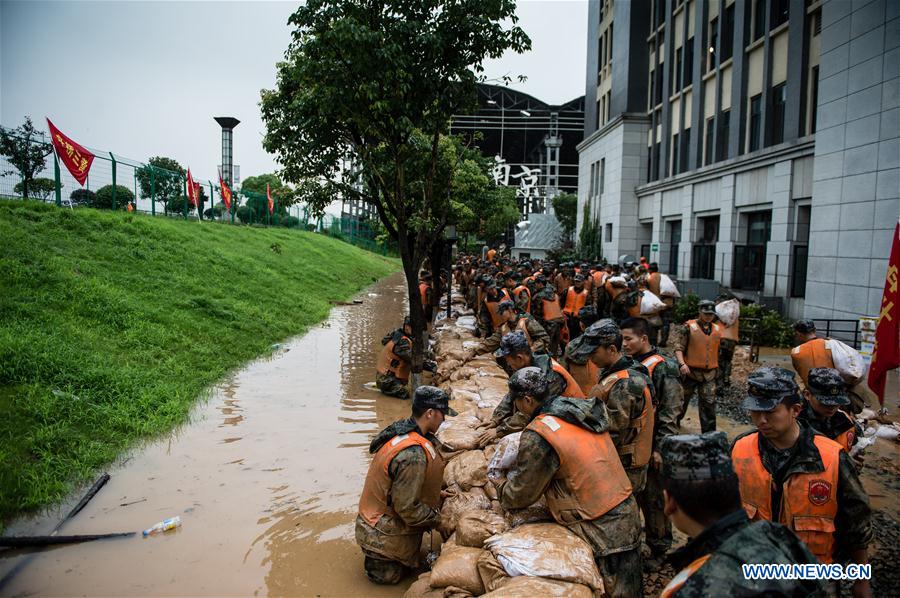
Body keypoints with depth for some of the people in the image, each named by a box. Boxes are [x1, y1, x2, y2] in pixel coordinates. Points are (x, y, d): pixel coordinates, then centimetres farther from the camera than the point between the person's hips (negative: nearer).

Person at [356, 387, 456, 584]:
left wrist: (440, 497, 6)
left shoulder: (402, 431, -5)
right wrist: (436, 517, -14)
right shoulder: (412, 454, -35)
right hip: (384, 536, -9)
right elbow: (407, 507, -29)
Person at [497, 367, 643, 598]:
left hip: (604, 530, -8)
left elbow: (521, 494, -9)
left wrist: (502, 490, 14)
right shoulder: (584, 411, 3)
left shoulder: (538, 436, -21)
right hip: (628, 512, 8)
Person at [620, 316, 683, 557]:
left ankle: (659, 543, 23)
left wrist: (660, 447, -16)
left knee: (655, 496, 5)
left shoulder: (663, 369, -14)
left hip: (651, 445, -7)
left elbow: (670, 413, -15)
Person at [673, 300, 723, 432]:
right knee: (682, 399, 13)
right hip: (690, 371, -3)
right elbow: (679, 347, -10)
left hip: (709, 374, 3)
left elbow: (719, 350, 18)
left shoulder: (717, 329, 8)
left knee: (709, 404, 0)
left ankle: (709, 433, 7)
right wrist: (682, 363, -23)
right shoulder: (689, 327, -7)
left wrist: (716, 367, 16)